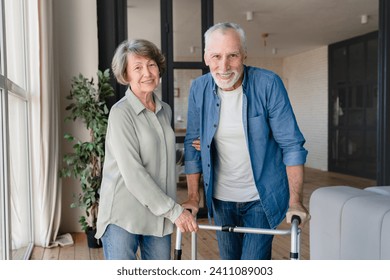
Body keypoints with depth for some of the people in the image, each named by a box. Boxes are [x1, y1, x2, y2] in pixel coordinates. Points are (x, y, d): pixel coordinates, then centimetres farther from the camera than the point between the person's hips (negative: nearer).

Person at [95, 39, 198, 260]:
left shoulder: (165, 110, 9)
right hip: (124, 217, -6)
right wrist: (173, 210, -16)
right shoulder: (121, 112, -11)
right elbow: (132, 173, -17)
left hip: (159, 215, 6)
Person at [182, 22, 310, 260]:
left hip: (262, 198, -4)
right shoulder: (199, 88, -6)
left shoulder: (268, 84, -16)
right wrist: (193, 198, 2)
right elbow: (193, 144, 2)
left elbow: (291, 144, -13)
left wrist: (296, 202, -16)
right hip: (221, 198, 4)